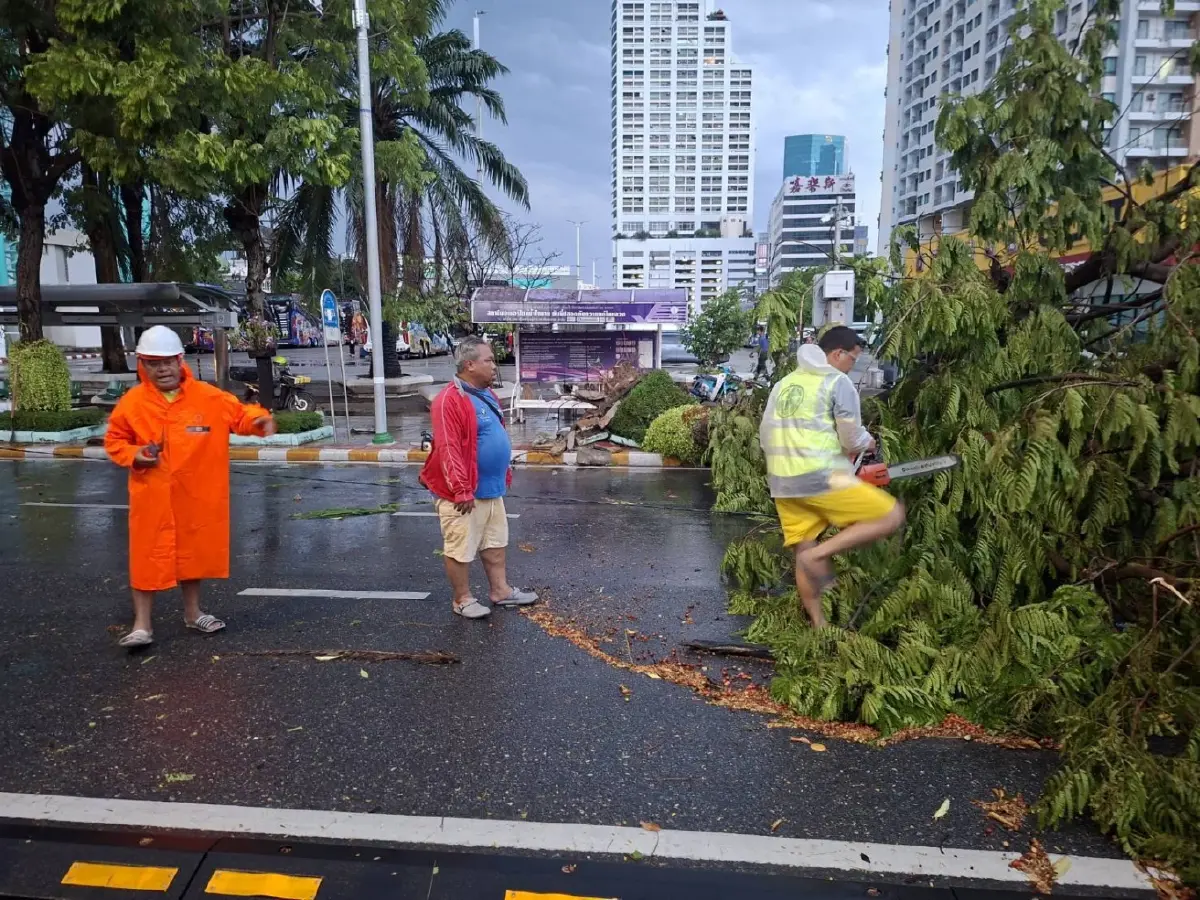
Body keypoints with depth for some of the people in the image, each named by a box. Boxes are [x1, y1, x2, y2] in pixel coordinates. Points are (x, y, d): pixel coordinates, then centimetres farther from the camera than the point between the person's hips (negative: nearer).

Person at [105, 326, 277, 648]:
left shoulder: (209, 397, -5)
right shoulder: (132, 403, -4)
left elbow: (240, 414, 0)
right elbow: (114, 441, 8)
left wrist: (259, 419, -22)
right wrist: (133, 455, -11)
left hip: (196, 496, 2)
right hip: (152, 498, -1)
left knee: (193, 551, 16)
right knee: (147, 557, 2)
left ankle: (193, 613, 34)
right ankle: (142, 625, 14)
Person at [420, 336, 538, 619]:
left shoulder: (487, 394, 9)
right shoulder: (450, 400, -21)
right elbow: (448, 450, -24)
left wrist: (505, 475, 18)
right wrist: (462, 491, -23)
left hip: (491, 489, 10)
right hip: (465, 493, -9)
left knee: (495, 543, 19)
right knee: (461, 549, 6)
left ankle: (500, 591, 33)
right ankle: (463, 600, 21)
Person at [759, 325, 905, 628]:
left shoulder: (783, 384, 18)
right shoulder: (838, 382, -3)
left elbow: (766, 435, 20)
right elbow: (852, 439, -3)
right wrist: (868, 443, 19)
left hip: (782, 483, 8)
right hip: (820, 478, -8)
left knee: (803, 556, 15)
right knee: (892, 516, 1)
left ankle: (819, 626, 20)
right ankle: (817, 555, -7)